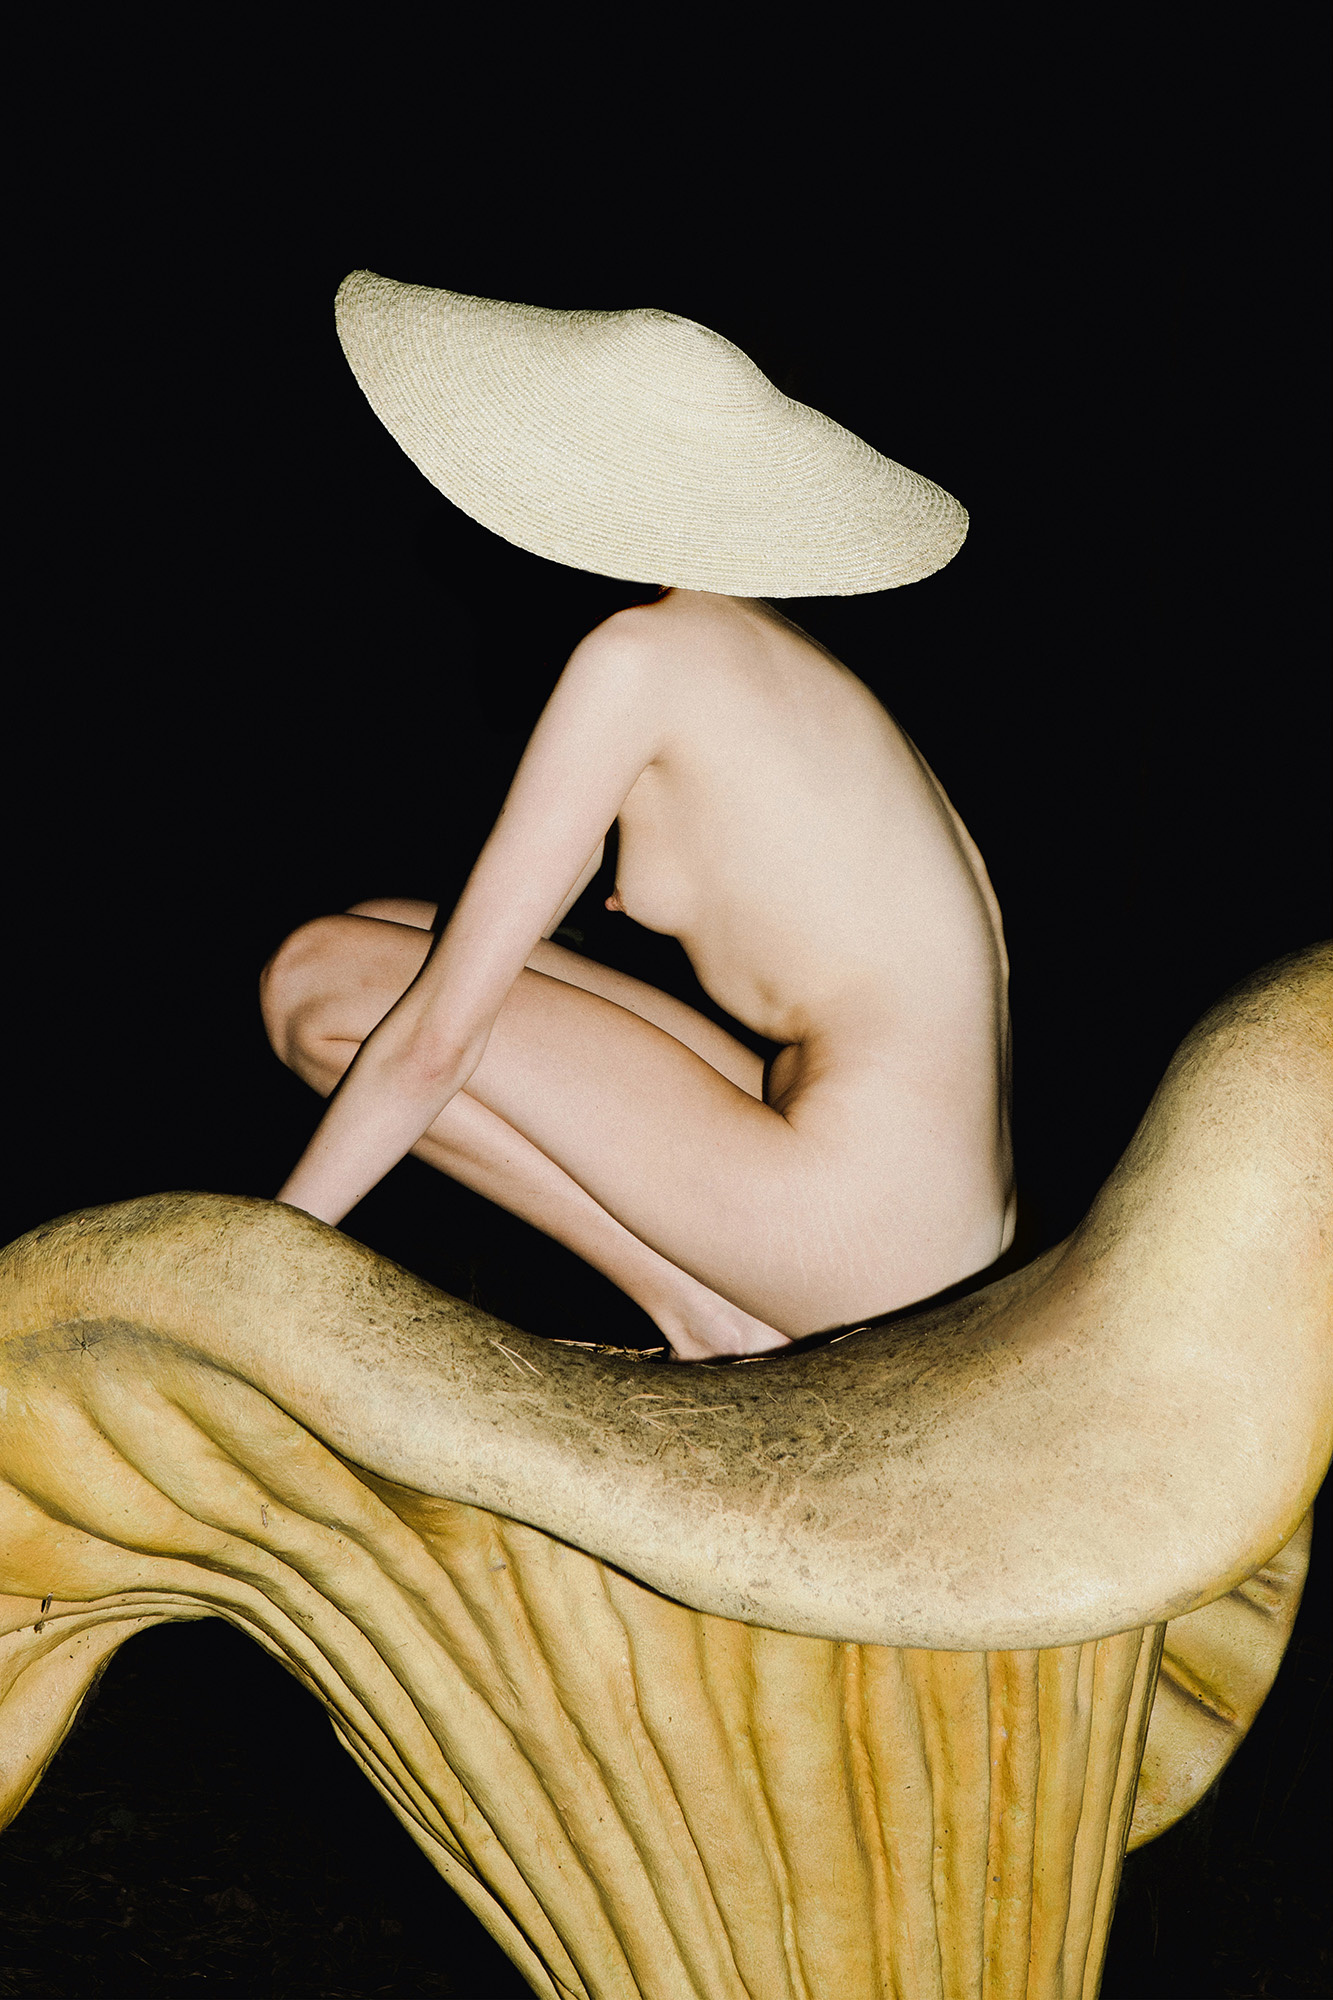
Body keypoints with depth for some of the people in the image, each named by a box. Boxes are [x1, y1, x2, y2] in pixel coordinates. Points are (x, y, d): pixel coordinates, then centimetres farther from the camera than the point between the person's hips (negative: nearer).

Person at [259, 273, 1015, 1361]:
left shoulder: (641, 651, -13)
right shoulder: (760, 638, 12)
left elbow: (440, 1034, -12)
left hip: (871, 1231, -9)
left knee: (320, 975, -5)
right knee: (381, 936, 13)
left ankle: (703, 1316, -5)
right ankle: (725, 1310, 6)